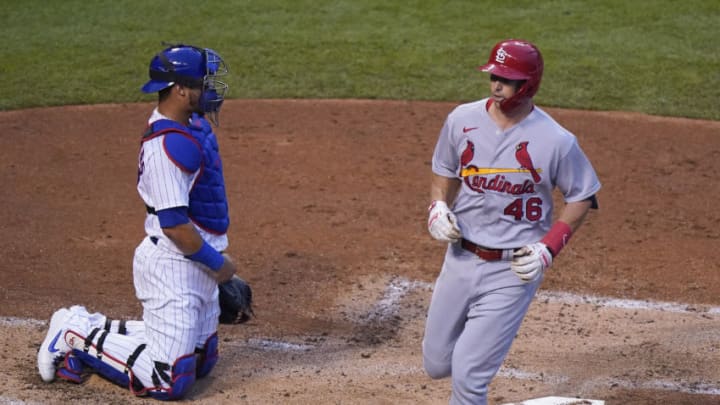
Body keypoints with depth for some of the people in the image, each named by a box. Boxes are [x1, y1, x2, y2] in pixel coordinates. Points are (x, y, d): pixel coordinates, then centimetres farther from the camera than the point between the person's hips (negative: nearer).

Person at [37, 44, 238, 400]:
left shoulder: (194, 125, 7)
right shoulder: (169, 143, -23)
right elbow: (174, 223, -24)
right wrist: (217, 263, -15)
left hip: (196, 263, 10)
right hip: (172, 264, -10)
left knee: (200, 361, 19)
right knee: (169, 380, -10)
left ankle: (91, 326, 23)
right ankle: (78, 335, 4)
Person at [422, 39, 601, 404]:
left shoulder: (556, 142, -15)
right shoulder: (462, 120, -4)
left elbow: (582, 198, -2)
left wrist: (549, 247, -13)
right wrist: (437, 207, -6)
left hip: (515, 269, -4)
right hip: (460, 258, 5)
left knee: (467, 374, -8)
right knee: (436, 364, 14)